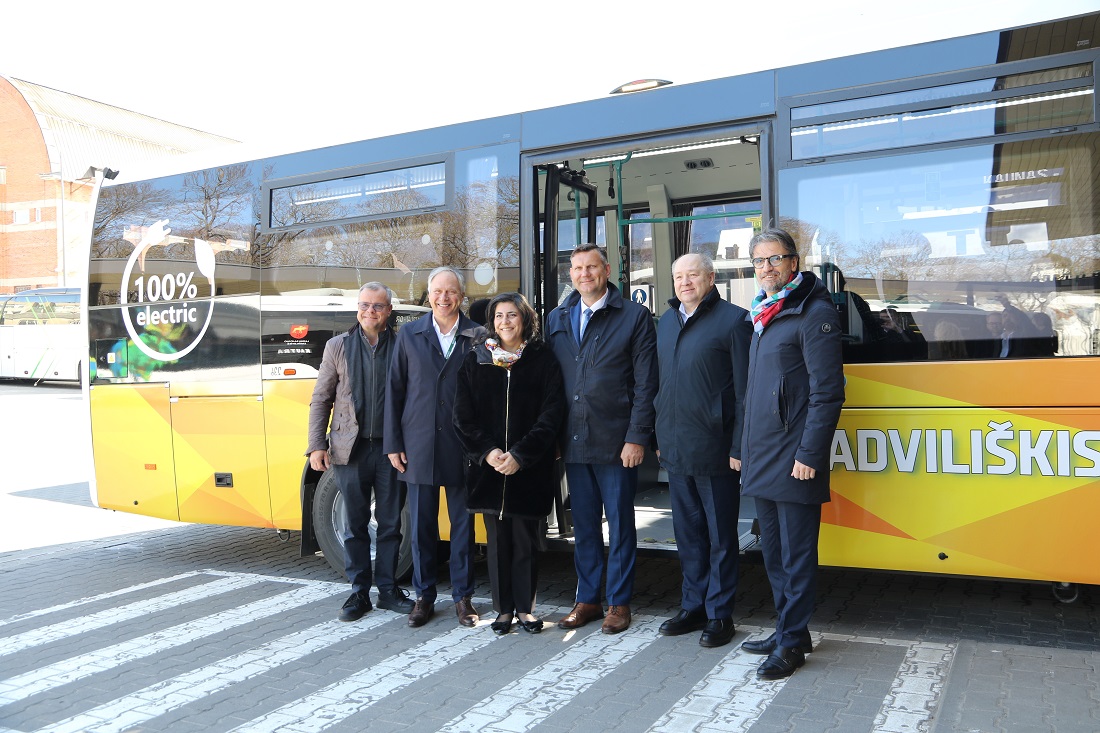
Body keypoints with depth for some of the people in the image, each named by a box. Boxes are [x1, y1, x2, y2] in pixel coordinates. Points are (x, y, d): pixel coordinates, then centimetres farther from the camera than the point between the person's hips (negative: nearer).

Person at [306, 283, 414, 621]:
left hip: (391, 449, -1)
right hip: (350, 449, 1)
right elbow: (321, 400, 7)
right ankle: (359, 592, 21)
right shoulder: (338, 346, 6)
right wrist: (317, 446, 0)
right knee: (356, 524, 9)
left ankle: (388, 589, 22)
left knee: (390, 523, 9)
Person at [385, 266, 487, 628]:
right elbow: (394, 391, 5)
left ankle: (463, 597, 21)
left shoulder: (478, 337, 0)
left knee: (463, 524, 8)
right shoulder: (409, 335, 6)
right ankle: (424, 596, 23)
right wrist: (393, 444, 1)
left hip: (463, 448, -1)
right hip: (419, 446, 1)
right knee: (421, 525, 9)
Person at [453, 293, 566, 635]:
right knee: (497, 539, 8)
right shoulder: (476, 360, 6)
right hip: (487, 466, 2)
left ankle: (525, 608, 19)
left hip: (529, 468, -2)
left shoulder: (542, 359, 0)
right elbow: (463, 415, 3)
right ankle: (504, 609, 19)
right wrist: (487, 451, -10)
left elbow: (551, 414, -6)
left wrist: (520, 455, -13)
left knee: (525, 540, 5)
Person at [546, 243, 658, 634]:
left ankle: (619, 602, 19)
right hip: (573, 441, 4)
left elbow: (645, 384, -6)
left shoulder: (635, 316, -2)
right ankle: (587, 599, 25)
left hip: (616, 441, -4)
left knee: (620, 524, 6)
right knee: (583, 525, 12)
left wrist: (636, 438, -12)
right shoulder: (556, 319, 12)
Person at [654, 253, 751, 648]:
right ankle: (693, 607, 29)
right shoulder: (666, 322, 13)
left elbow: (745, 390, -10)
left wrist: (739, 448, -13)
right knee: (687, 534, 16)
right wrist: (659, 437, 13)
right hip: (675, 450, 6)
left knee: (720, 537, 6)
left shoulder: (733, 320, -8)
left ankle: (719, 614, 18)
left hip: (714, 450, -6)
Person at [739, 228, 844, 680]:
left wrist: (810, 454, -18)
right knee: (773, 552, 16)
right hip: (761, 457, 9)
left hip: (794, 459, -9)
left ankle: (793, 643, 12)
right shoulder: (763, 315, 16)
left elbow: (827, 392, -15)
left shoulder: (814, 312, -10)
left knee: (796, 554, 1)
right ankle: (786, 630, 29)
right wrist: (744, 446, 17)